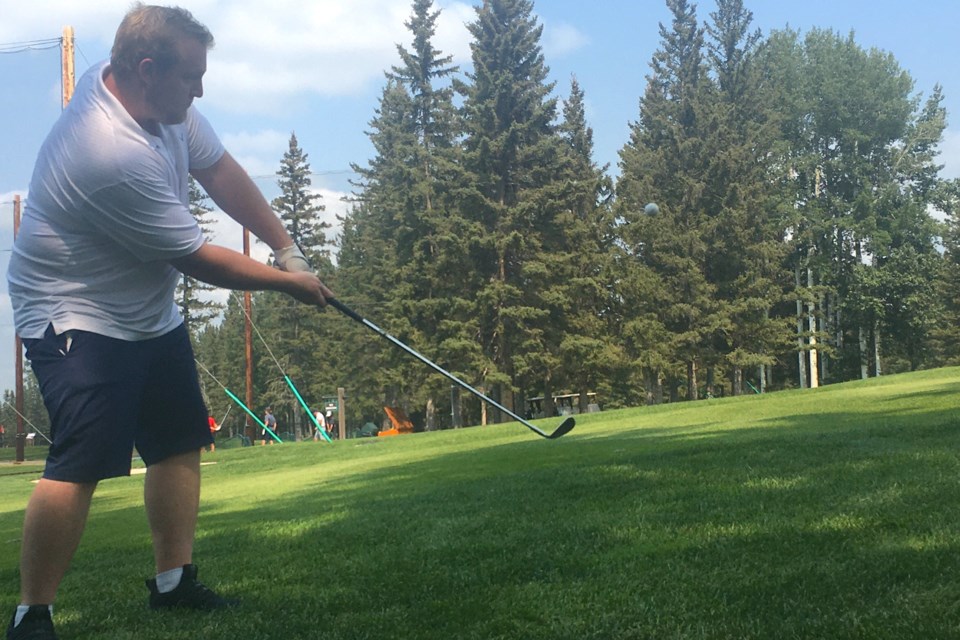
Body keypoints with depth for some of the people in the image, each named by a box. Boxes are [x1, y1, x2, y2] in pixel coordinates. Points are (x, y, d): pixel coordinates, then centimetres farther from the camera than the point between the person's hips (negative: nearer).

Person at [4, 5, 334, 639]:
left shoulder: (163, 99, -5)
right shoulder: (117, 156, -31)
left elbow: (219, 169, 7)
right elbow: (197, 258, -22)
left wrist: (286, 244, 1)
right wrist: (287, 282, -9)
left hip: (149, 312, 10)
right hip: (77, 316, -10)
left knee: (180, 442, 10)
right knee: (81, 463, -17)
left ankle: (173, 582, 21)